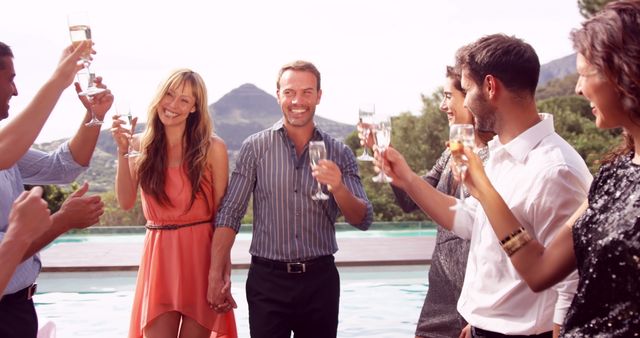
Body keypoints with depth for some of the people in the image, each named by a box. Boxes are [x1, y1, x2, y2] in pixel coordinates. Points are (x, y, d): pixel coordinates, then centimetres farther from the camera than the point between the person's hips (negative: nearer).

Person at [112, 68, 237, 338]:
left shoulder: (213, 147, -4)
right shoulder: (141, 146, 5)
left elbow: (222, 211, -2)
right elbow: (126, 202, -4)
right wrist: (122, 152, -13)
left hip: (201, 254, -2)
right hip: (158, 255, 2)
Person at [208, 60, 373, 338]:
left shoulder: (339, 153, 3)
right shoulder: (255, 147, 0)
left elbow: (363, 221, -2)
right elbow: (229, 214, -2)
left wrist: (338, 189, -21)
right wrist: (216, 275, -9)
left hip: (320, 278, 2)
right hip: (267, 279, -1)